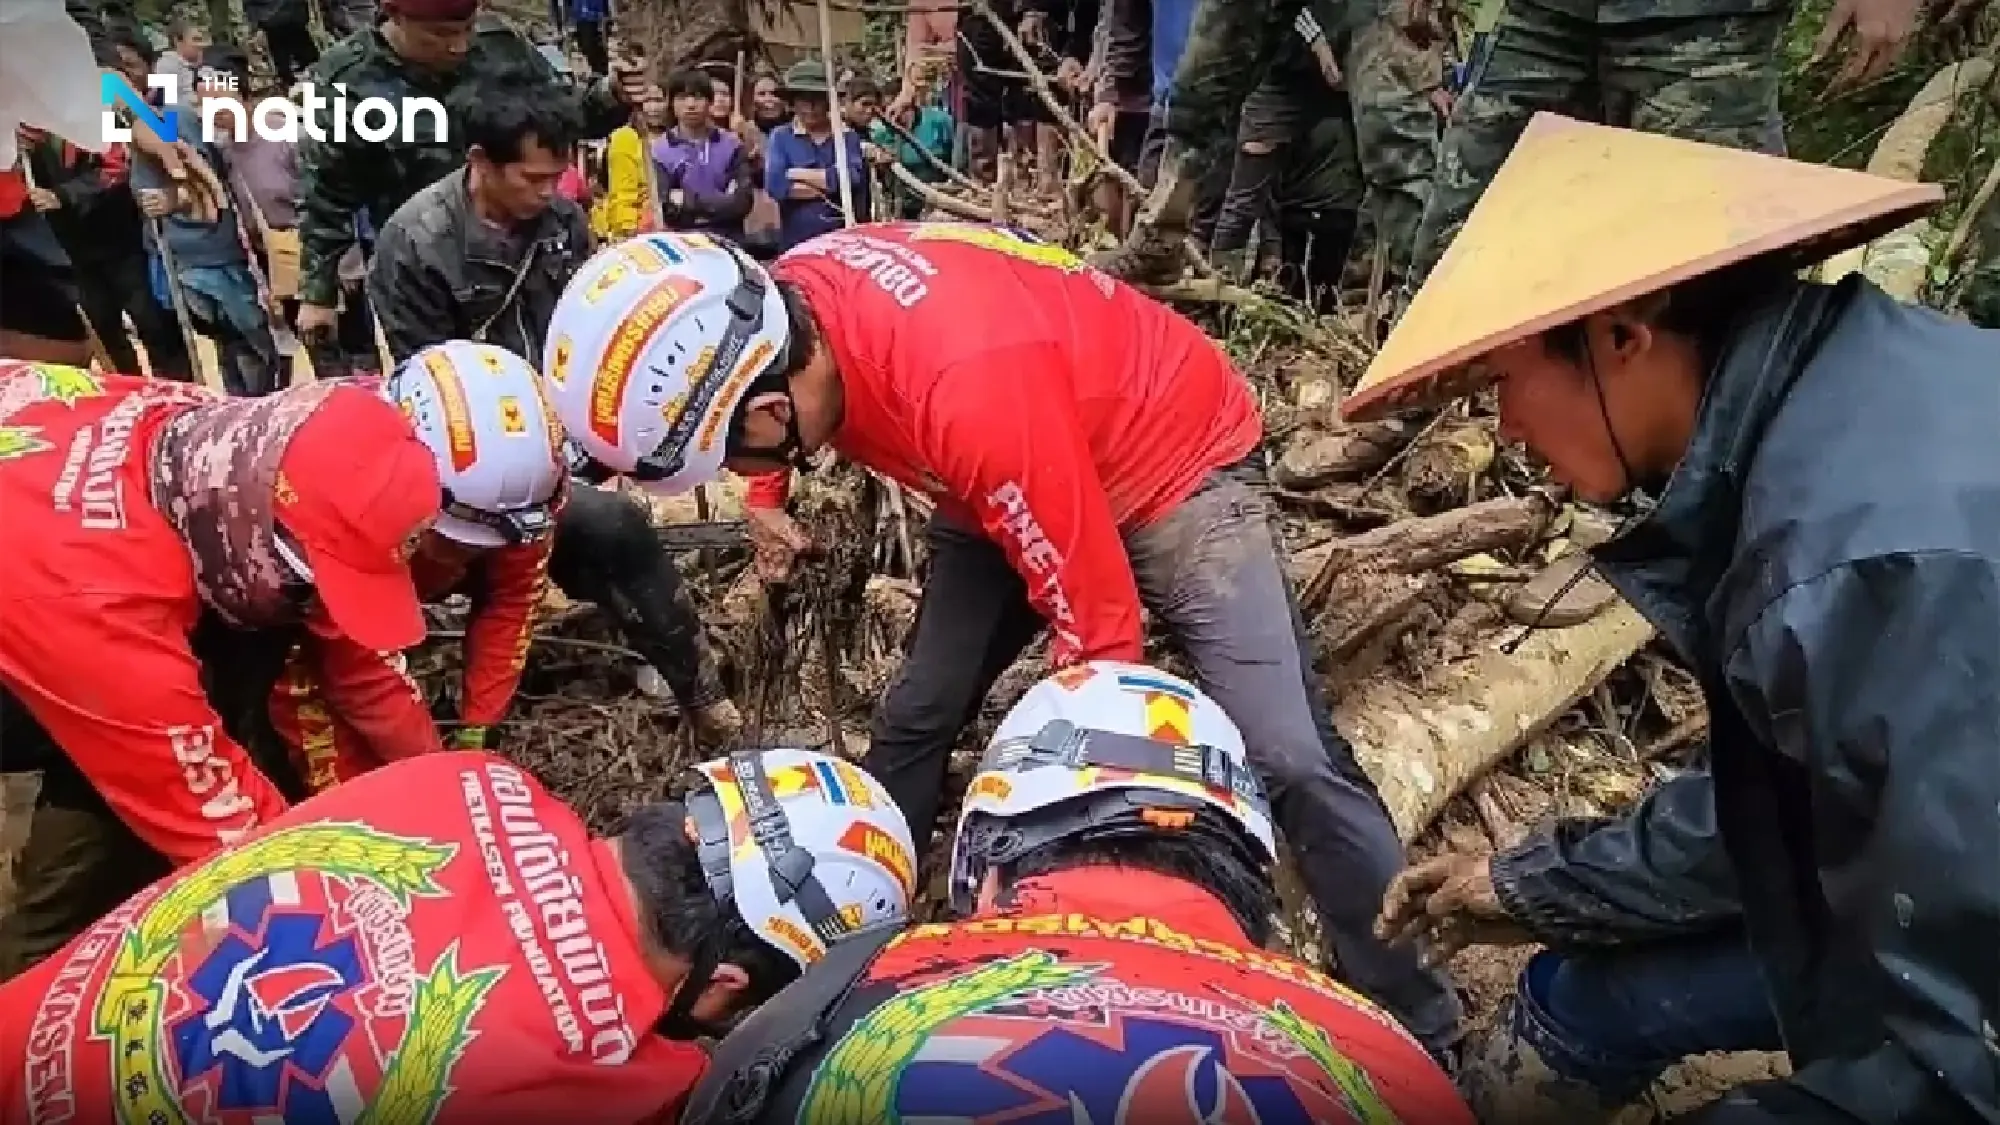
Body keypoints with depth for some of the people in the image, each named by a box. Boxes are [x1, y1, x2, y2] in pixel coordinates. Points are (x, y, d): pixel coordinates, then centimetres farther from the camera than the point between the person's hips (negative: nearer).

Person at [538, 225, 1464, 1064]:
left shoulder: (970, 388, -41)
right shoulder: (783, 304, -18)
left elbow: (1095, 617, -30)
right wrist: (766, 496, 6)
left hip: (1174, 465, -7)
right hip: (1015, 479, 7)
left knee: (1290, 756, -13)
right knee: (914, 722, 8)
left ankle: (1421, 1033, 6)